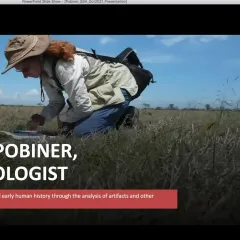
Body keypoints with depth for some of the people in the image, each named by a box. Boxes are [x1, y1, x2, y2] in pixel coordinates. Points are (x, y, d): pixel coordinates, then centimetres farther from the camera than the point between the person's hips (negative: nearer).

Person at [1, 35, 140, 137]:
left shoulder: (65, 67, -32)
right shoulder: (45, 69, -3)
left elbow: (83, 108, -28)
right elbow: (57, 102, 2)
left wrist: (62, 118, -9)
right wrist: (41, 118, -17)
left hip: (119, 86, -9)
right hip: (100, 88, 9)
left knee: (81, 132, -22)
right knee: (71, 127, 8)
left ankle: (125, 120, 0)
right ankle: (116, 116, 17)